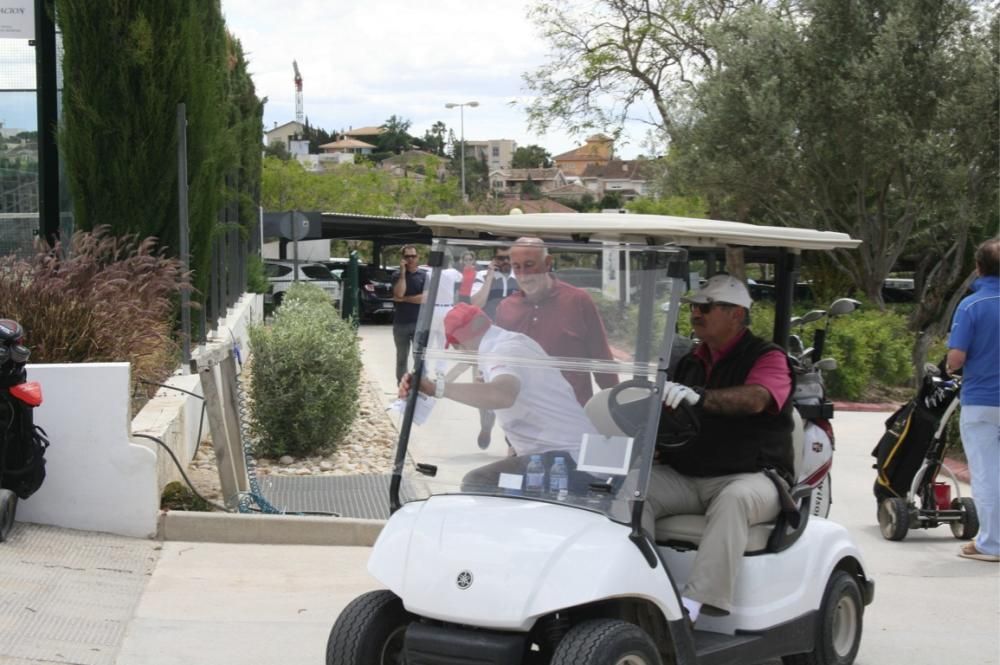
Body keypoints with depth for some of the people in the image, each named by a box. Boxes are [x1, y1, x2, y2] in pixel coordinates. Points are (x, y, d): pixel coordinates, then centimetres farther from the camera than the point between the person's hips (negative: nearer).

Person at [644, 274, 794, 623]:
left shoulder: (768, 358, -1)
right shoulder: (690, 362, 19)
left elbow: (754, 399, -23)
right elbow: (667, 417, 20)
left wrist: (699, 397, -40)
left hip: (750, 478, -5)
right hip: (682, 475, 5)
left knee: (734, 499, -38)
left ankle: (693, 603, -44)